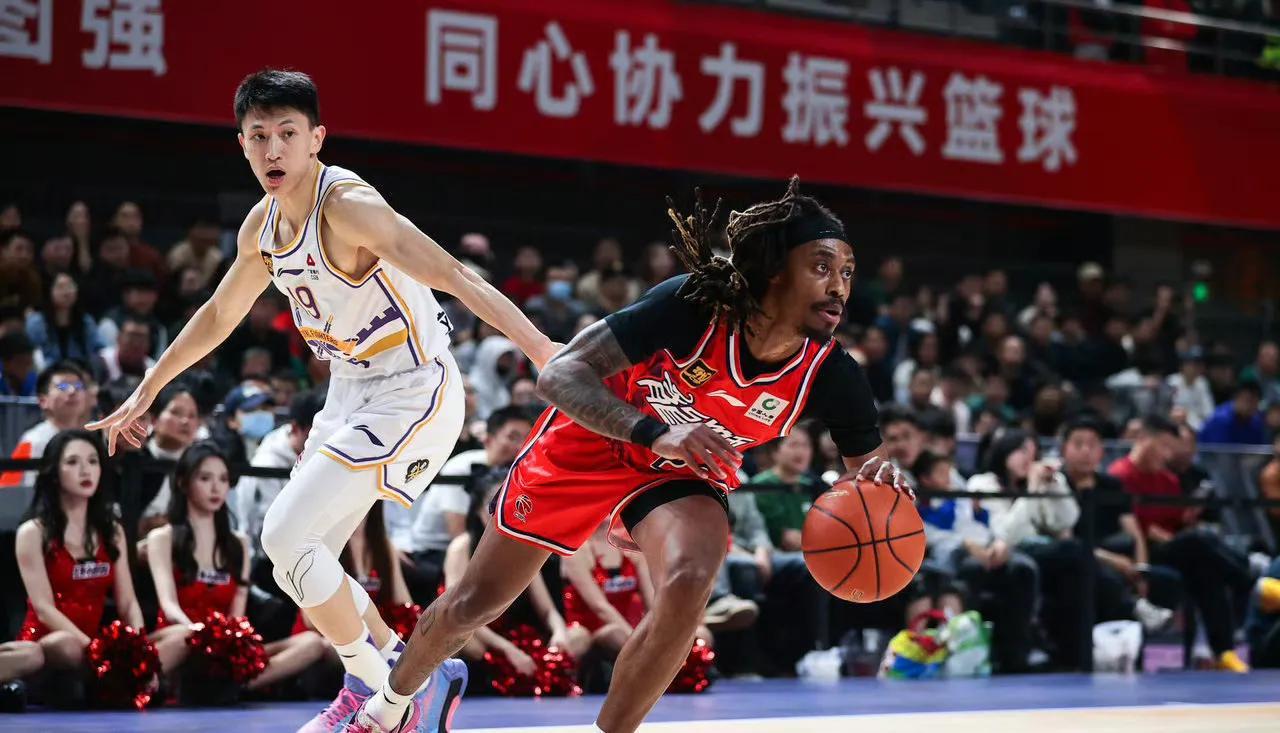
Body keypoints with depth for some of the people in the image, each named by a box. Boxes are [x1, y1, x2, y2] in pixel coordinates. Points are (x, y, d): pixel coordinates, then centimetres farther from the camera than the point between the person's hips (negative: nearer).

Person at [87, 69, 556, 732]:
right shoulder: (262, 227, 3)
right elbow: (218, 316, 21)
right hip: (351, 390, 9)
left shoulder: (348, 205, -22)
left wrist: (539, 348, -43)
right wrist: (146, 391, 27)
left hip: (410, 391, -9)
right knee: (299, 555, 10)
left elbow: (454, 276, -32)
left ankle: (373, 680, 2)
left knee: (287, 535, -16)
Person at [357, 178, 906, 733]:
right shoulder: (693, 305, -35)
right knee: (473, 605, 8)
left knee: (687, 585, -32)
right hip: (591, 443, -2)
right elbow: (559, 374, -36)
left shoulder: (831, 376, -25)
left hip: (682, 475, 2)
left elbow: (867, 471, -10)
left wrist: (881, 483, -36)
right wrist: (656, 433, -50)